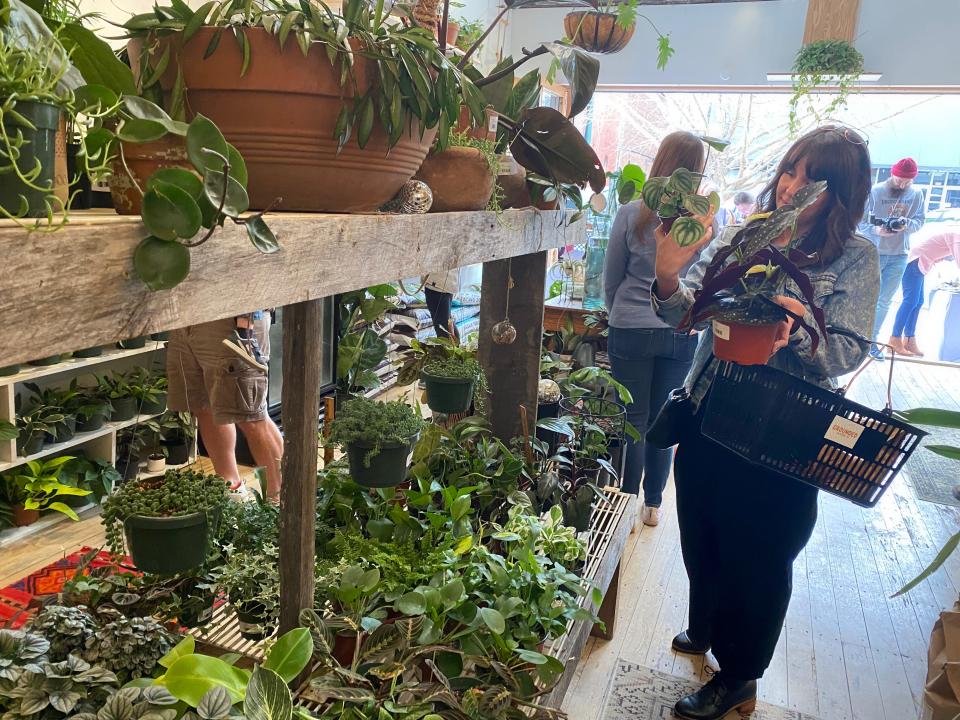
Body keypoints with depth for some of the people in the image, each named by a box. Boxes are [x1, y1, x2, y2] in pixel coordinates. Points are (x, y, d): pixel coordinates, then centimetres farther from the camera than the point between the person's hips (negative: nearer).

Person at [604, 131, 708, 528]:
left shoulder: (632, 214, -9)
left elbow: (611, 279, 0)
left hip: (631, 331, -1)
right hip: (681, 334, 2)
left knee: (633, 420, 9)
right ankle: (653, 505, 26)